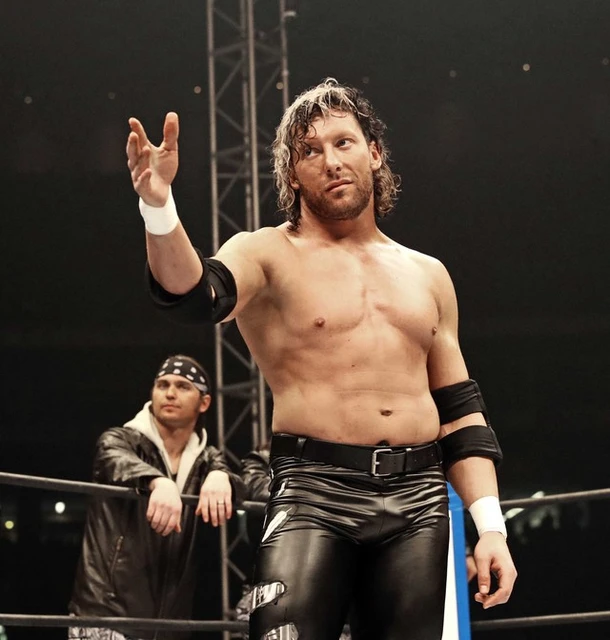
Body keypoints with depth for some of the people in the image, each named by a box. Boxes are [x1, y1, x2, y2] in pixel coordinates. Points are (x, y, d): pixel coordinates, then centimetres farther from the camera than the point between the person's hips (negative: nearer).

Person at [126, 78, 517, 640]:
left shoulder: (427, 275, 19)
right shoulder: (269, 254, 6)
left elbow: (461, 411, 18)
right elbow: (194, 295, -17)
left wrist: (491, 526, 8)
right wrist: (158, 206, -36)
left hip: (419, 497, 4)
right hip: (314, 491, -4)